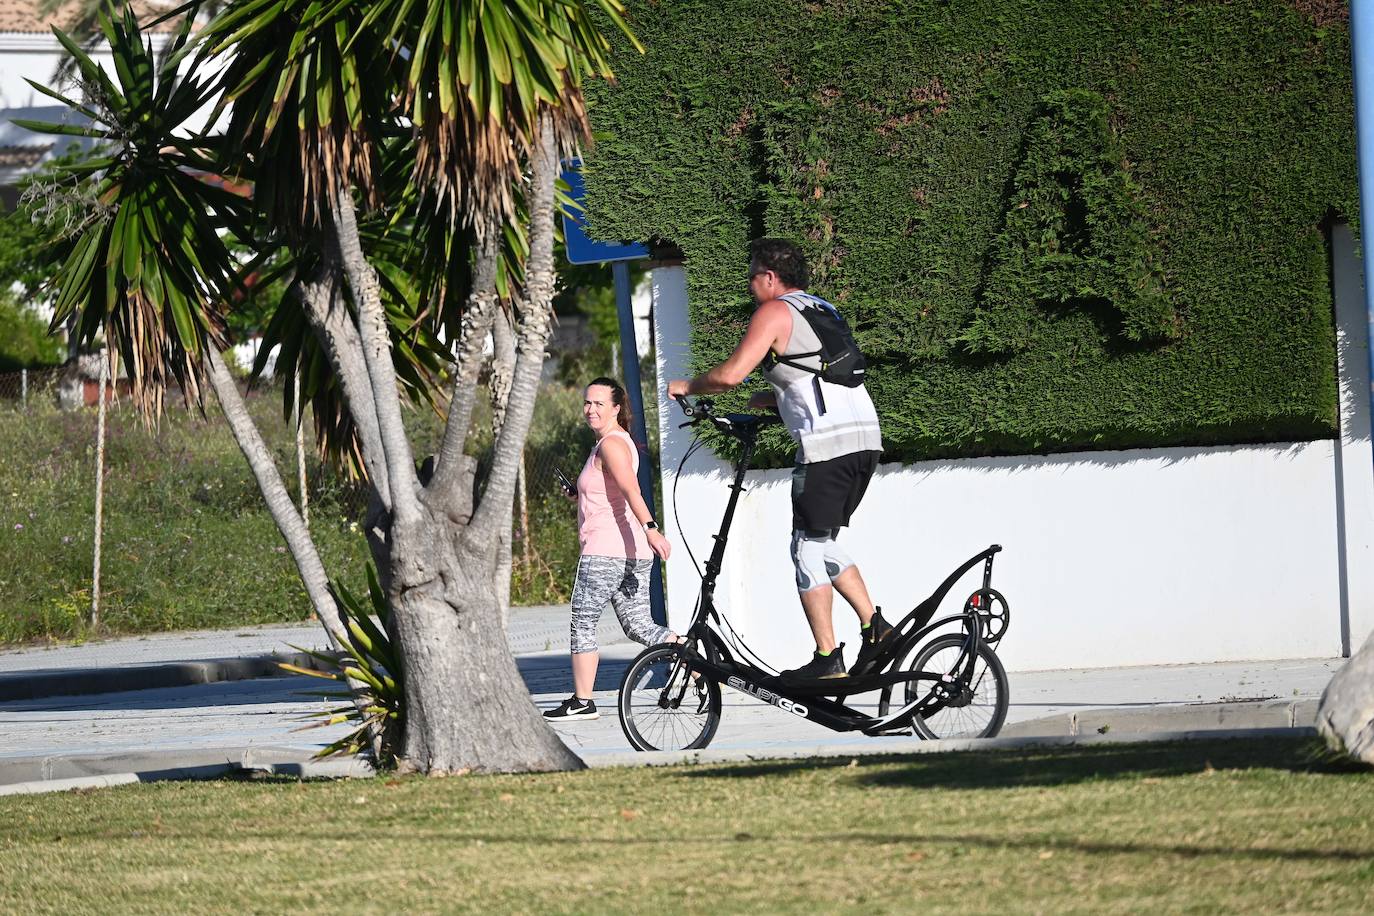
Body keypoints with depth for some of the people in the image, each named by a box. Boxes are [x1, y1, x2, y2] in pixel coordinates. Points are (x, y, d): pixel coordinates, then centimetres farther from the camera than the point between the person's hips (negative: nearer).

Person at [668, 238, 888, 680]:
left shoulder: (775, 312, -2)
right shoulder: (823, 310, 24)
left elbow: (730, 374, -10)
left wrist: (686, 386, 6)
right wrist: (770, 399, 36)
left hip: (827, 442, -8)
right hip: (866, 435, 8)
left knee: (807, 548, -1)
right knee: (823, 544, 18)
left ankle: (827, 659, -4)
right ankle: (874, 627, 6)